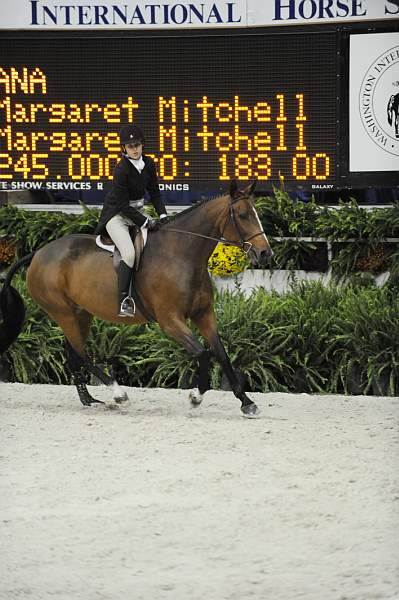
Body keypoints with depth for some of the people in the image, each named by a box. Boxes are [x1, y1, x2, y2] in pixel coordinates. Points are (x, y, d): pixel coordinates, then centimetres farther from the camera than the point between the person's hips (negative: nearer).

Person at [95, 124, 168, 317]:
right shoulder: (122, 170, -23)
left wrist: (163, 215, -3)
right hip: (117, 216, -8)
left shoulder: (148, 164, -1)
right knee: (129, 253, -25)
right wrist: (146, 222, -21)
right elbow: (123, 205, -21)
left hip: (137, 212, 8)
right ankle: (123, 301, -23)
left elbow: (154, 193, 9)